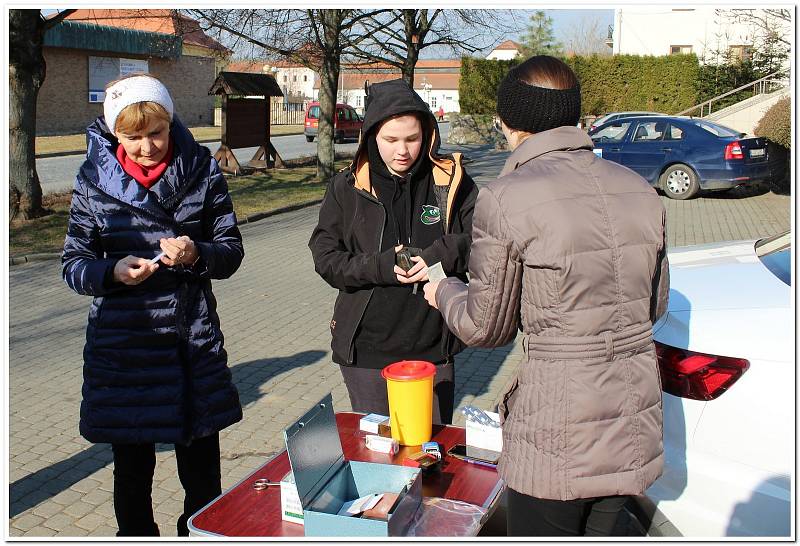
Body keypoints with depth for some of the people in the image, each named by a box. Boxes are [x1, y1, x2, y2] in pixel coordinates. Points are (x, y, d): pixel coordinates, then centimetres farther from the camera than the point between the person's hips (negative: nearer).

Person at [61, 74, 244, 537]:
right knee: (133, 469, 13)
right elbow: (74, 264, 2)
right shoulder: (94, 179, -1)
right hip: (123, 342, 0)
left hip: (195, 341, 1)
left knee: (203, 474, 10)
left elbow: (232, 250, 4)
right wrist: (112, 272, -18)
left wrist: (197, 255, -18)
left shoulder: (202, 170, 1)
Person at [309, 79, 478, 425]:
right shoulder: (347, 187, -1)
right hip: (366, 349, 0)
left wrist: (442, 255, -17)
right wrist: (378, 266, -17)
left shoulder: (450, 181, -2)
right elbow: (325, 257, -2)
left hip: (432, 347, 1)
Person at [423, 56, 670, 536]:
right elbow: (654, 304, 13)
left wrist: (444, 293, 13)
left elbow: (486, 328, -7)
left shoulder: (507, 200, -16)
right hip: (635, 427, 6)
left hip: (558, 440, -6)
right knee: (598, 534, 24)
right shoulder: (639, 189, 2)